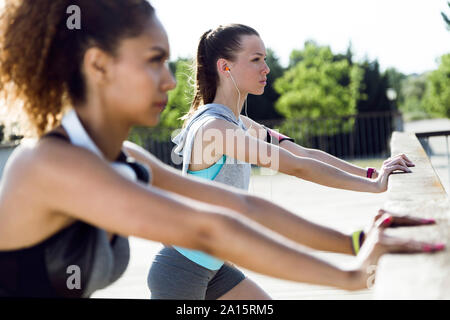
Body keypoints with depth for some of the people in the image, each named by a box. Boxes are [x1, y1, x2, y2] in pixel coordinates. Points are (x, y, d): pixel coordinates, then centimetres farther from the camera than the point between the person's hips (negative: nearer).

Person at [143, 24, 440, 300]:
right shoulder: (214, 127, -25)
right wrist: (373, 185, -21)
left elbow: (305, 153, 3)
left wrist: (371, 173, -5)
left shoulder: (241, 125, 4)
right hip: (180, 272, -9)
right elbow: (298, 166, -27)